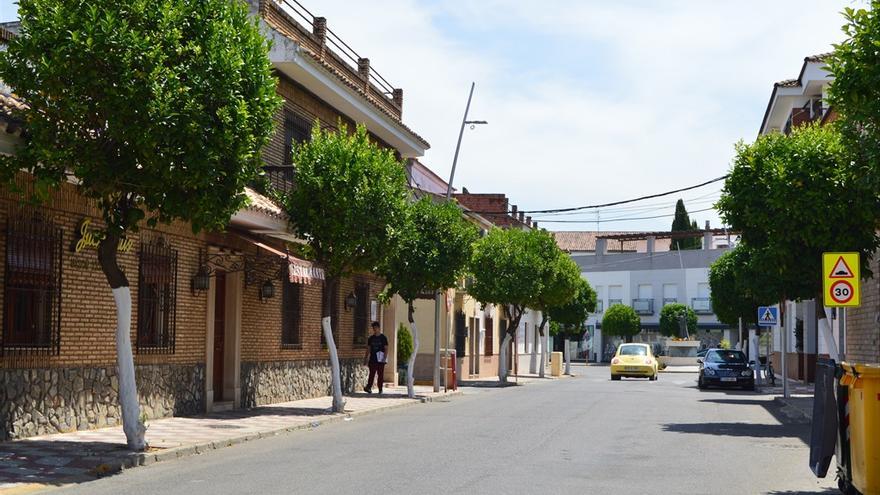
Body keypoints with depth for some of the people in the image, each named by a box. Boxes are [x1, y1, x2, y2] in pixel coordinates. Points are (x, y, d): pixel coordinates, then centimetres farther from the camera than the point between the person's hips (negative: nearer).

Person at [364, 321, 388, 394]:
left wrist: (385, 357, -12)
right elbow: (368, 349, 15)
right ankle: (369, 387, -17)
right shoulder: (371, 338, 12)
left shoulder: (383, 338, 2)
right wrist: (366, 357, 7)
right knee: (371, 374, -8)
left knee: (380, 374, 2)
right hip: (372, 359, 2)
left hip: (380, 360, -2)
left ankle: (380, 389, 8)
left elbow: (386, 348, -1)